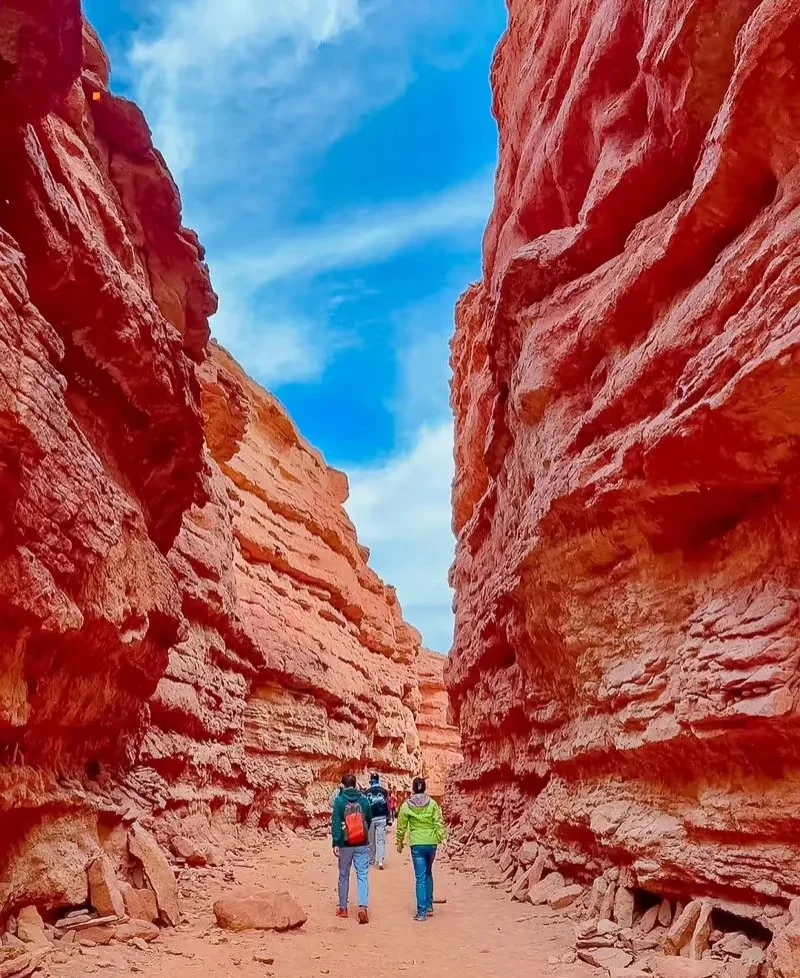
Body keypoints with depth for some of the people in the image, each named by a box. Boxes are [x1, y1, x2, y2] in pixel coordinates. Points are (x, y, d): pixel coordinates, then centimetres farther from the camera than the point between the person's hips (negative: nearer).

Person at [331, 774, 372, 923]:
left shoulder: (339, 800, -6)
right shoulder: (363, 799, 1)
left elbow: (335, 822, -12)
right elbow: (369, 820, 11)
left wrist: (335, 843, -13)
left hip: (345, 844, -1)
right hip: (362, 845, 1)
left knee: (344, 876, 14)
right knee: (363, 876, 1)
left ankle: (343, 908, 23)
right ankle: (363, 907, -14)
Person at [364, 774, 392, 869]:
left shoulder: (366, 792, -1)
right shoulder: (384, 791, -1)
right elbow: (388, 806, 1)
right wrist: (389, 818, 9)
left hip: (370, 818, 1)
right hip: (381, 818, -1)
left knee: (371, 841, 13)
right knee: (381, 840, 0)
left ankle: (371, 861, 22)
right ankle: (380, 861, -12)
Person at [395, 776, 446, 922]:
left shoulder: (406, 806, -4)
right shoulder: (432, 803, -2)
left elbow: (402, 825, 3)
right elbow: (439, 822, -6)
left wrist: (400, 842, 15)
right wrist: (440, 837, 3)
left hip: (417, 844, -2)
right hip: (431, 843, 2)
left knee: (420, 878, 2)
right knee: (428, 874, 21)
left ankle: (422, 912, 1)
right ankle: (429, 906, 26)